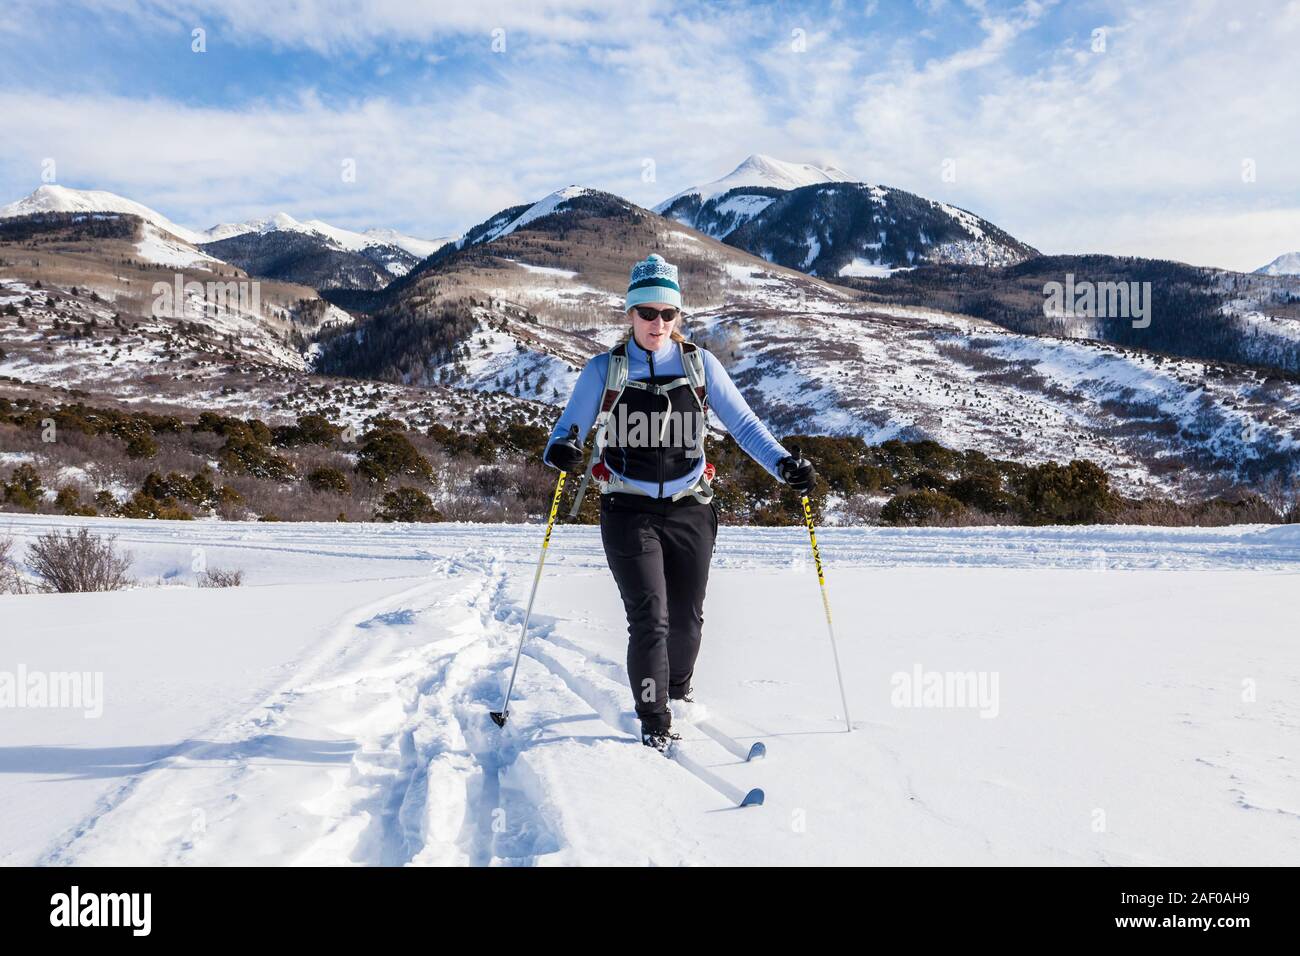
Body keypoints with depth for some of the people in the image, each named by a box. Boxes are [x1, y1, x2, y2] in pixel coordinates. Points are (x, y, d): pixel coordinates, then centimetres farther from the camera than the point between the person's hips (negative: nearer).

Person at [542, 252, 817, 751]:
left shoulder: (699, 364, 2)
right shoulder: (604, 370, -1)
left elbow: (742, 422, 2)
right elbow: (569, 426, 0)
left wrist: (782, 462, -13)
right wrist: (560, 449, -24)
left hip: (690, 510, 2)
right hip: (629, 512, -2)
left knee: (687, 617, 13)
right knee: (649, 619, -11)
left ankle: (678, 691, 43)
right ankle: (654, 725, 6)